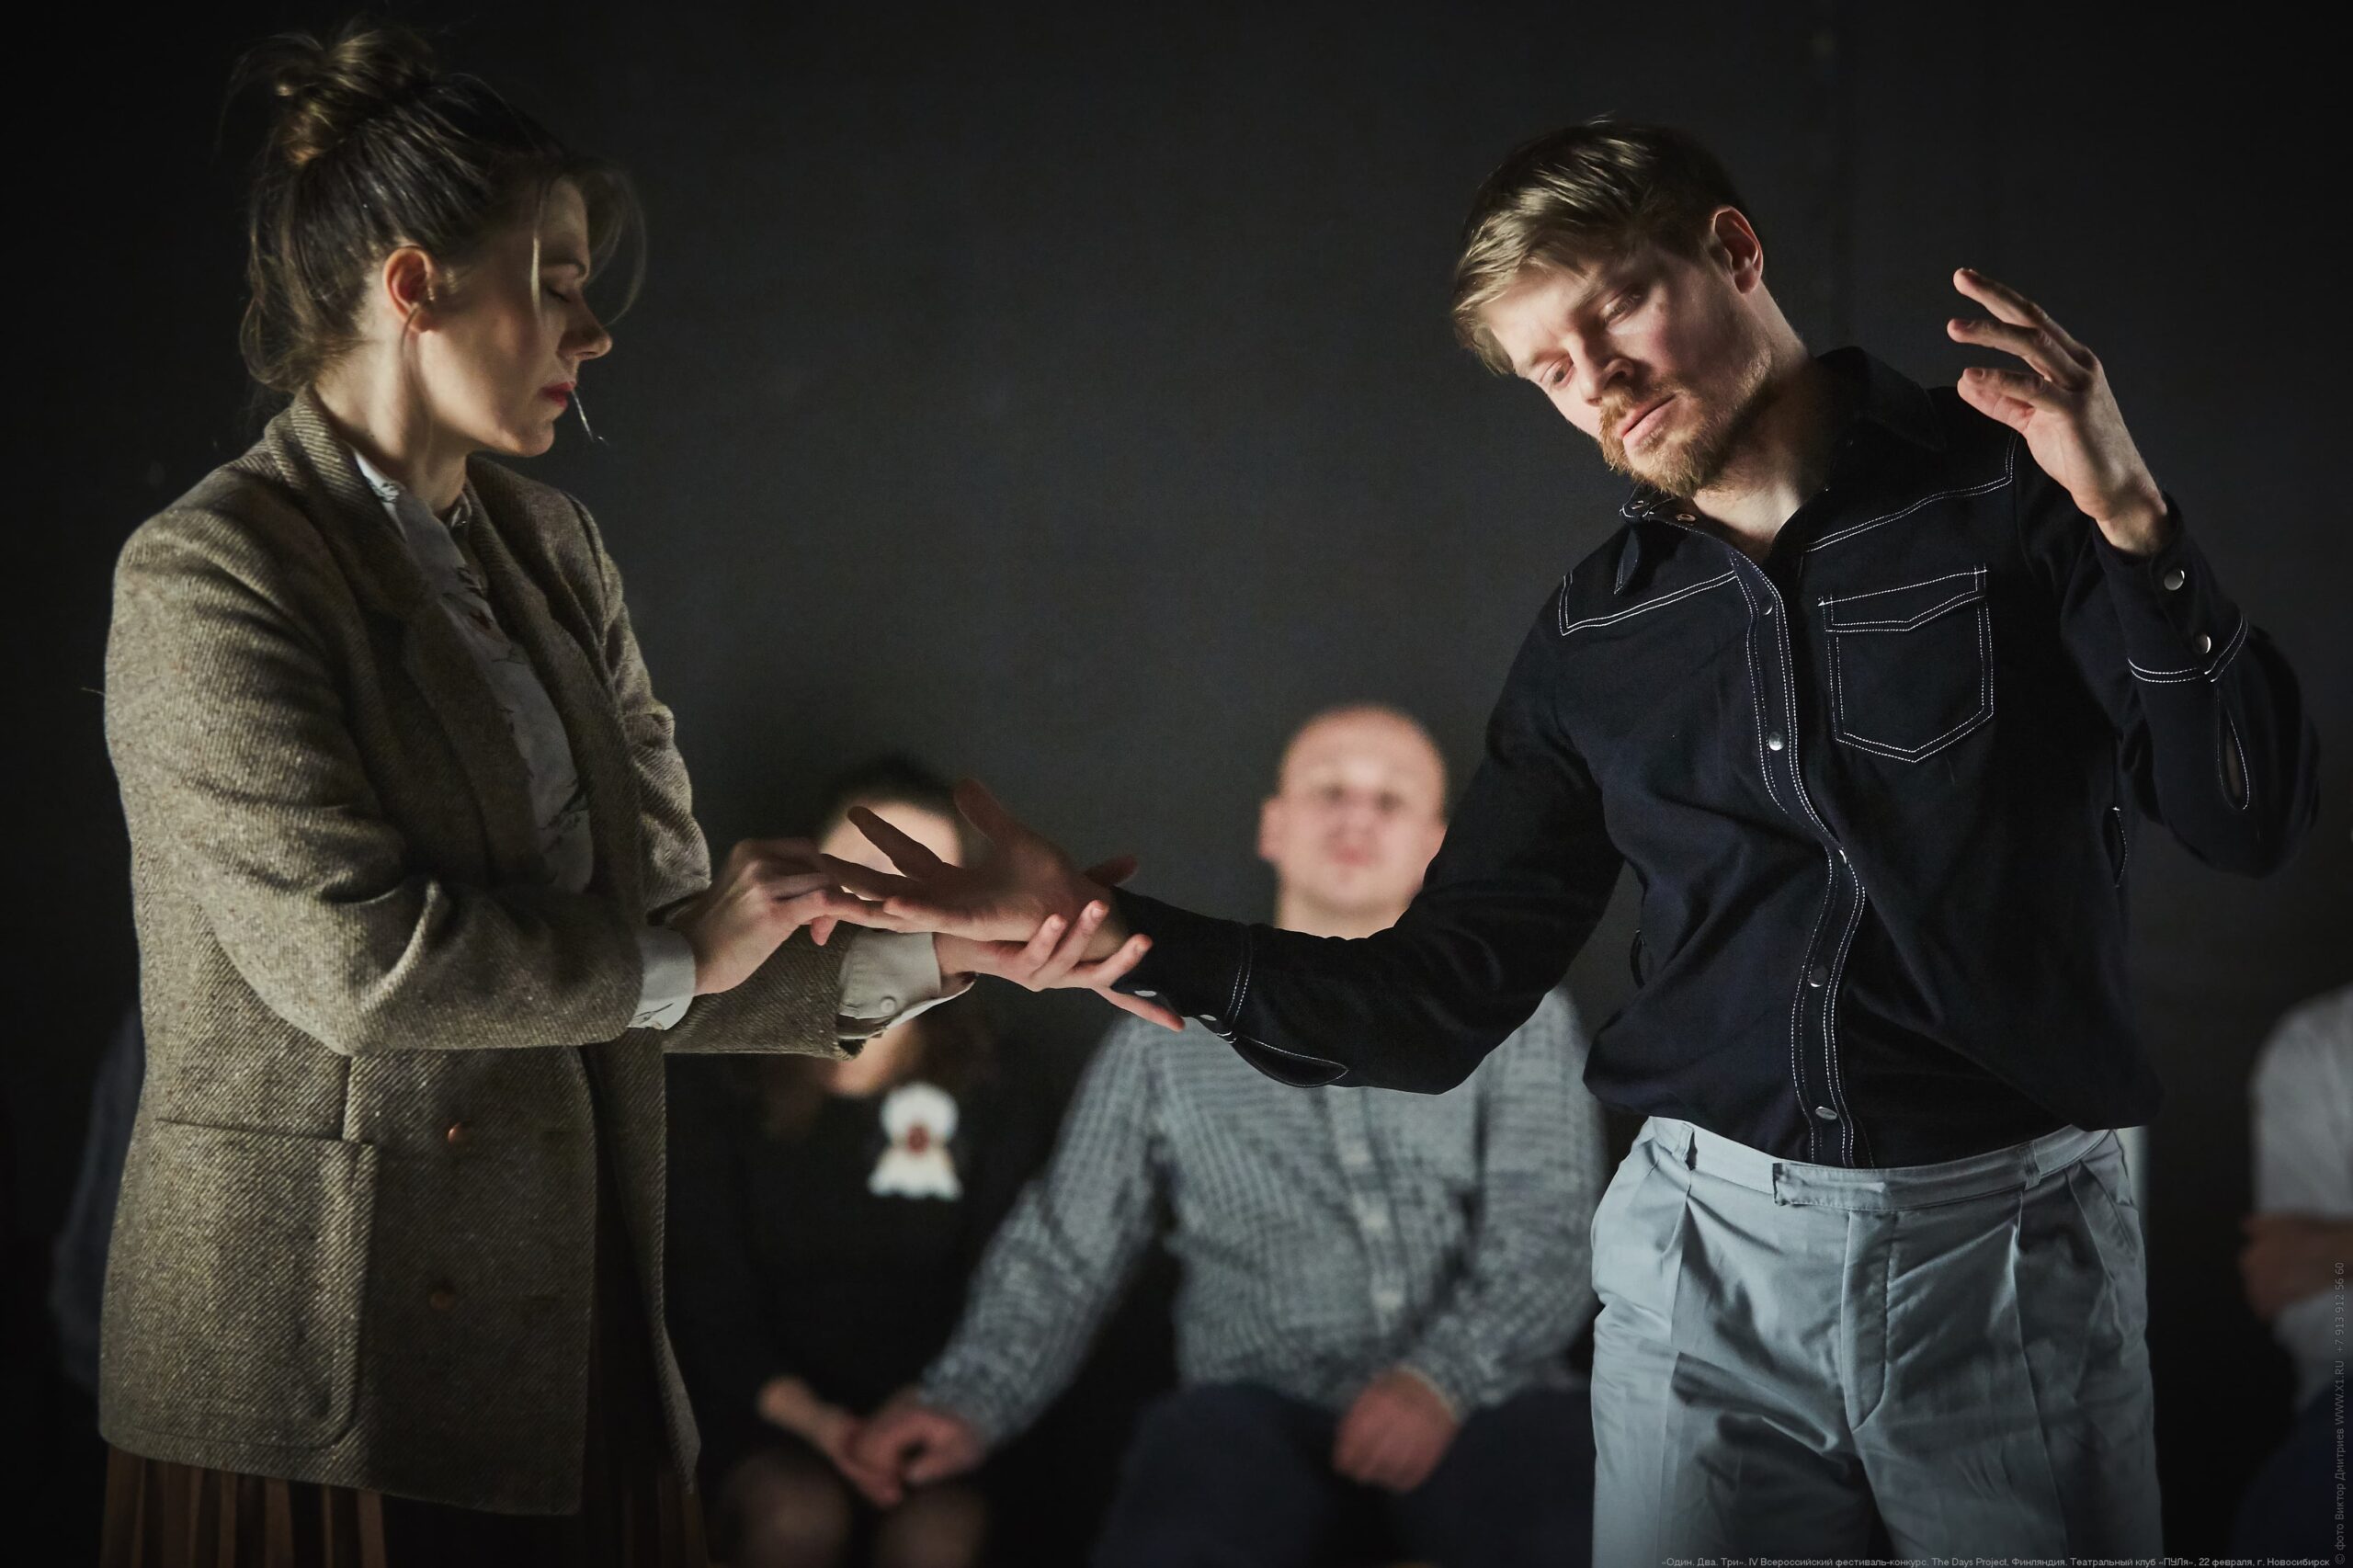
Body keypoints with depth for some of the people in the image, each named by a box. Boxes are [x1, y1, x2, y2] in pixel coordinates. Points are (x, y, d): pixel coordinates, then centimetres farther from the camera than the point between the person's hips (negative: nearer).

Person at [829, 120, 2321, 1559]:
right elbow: (1443, 1001, 8)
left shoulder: (2005, 488, -2)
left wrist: (2129, 516, -22)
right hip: (1709, 1252, 3)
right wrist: (1117, 933, -1)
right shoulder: (1594, 637, 8)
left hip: (2008, 1244, -3)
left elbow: (2249, 821, -9)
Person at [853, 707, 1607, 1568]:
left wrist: (1442, 1378, -17)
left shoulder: (1517, 1019, 15)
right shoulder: (1165, 1044, 16)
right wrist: (969, 1405, -8)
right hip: (1267, 1413, 0)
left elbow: (1548, 1238, 2)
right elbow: (1062, 1253, 11)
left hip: (1483, 1407, 0)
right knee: (1208, 1432, -37)